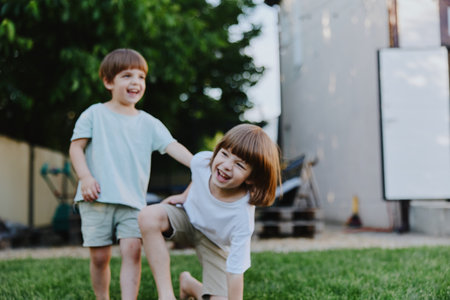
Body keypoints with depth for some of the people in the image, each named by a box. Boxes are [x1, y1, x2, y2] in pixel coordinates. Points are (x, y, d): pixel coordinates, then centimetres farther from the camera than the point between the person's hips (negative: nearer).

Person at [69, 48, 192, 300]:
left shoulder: (149, 123, 10)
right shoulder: (95, 114, 5)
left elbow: (172, 146, -1)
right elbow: (76, 147, 3)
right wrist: (85, 177, -12)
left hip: (133, 201, 1)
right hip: (97, 198, -1)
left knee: (132, 250, -14)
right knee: (100, 256, 3)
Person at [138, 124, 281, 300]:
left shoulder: (242, 218, -38)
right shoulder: (202, 161, -28)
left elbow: (235, 272, -32)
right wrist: (185, 196, -1)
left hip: (216, 245, -2)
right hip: (188, 217, 2)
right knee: (149, 216, -31)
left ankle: (191, 285, 21)